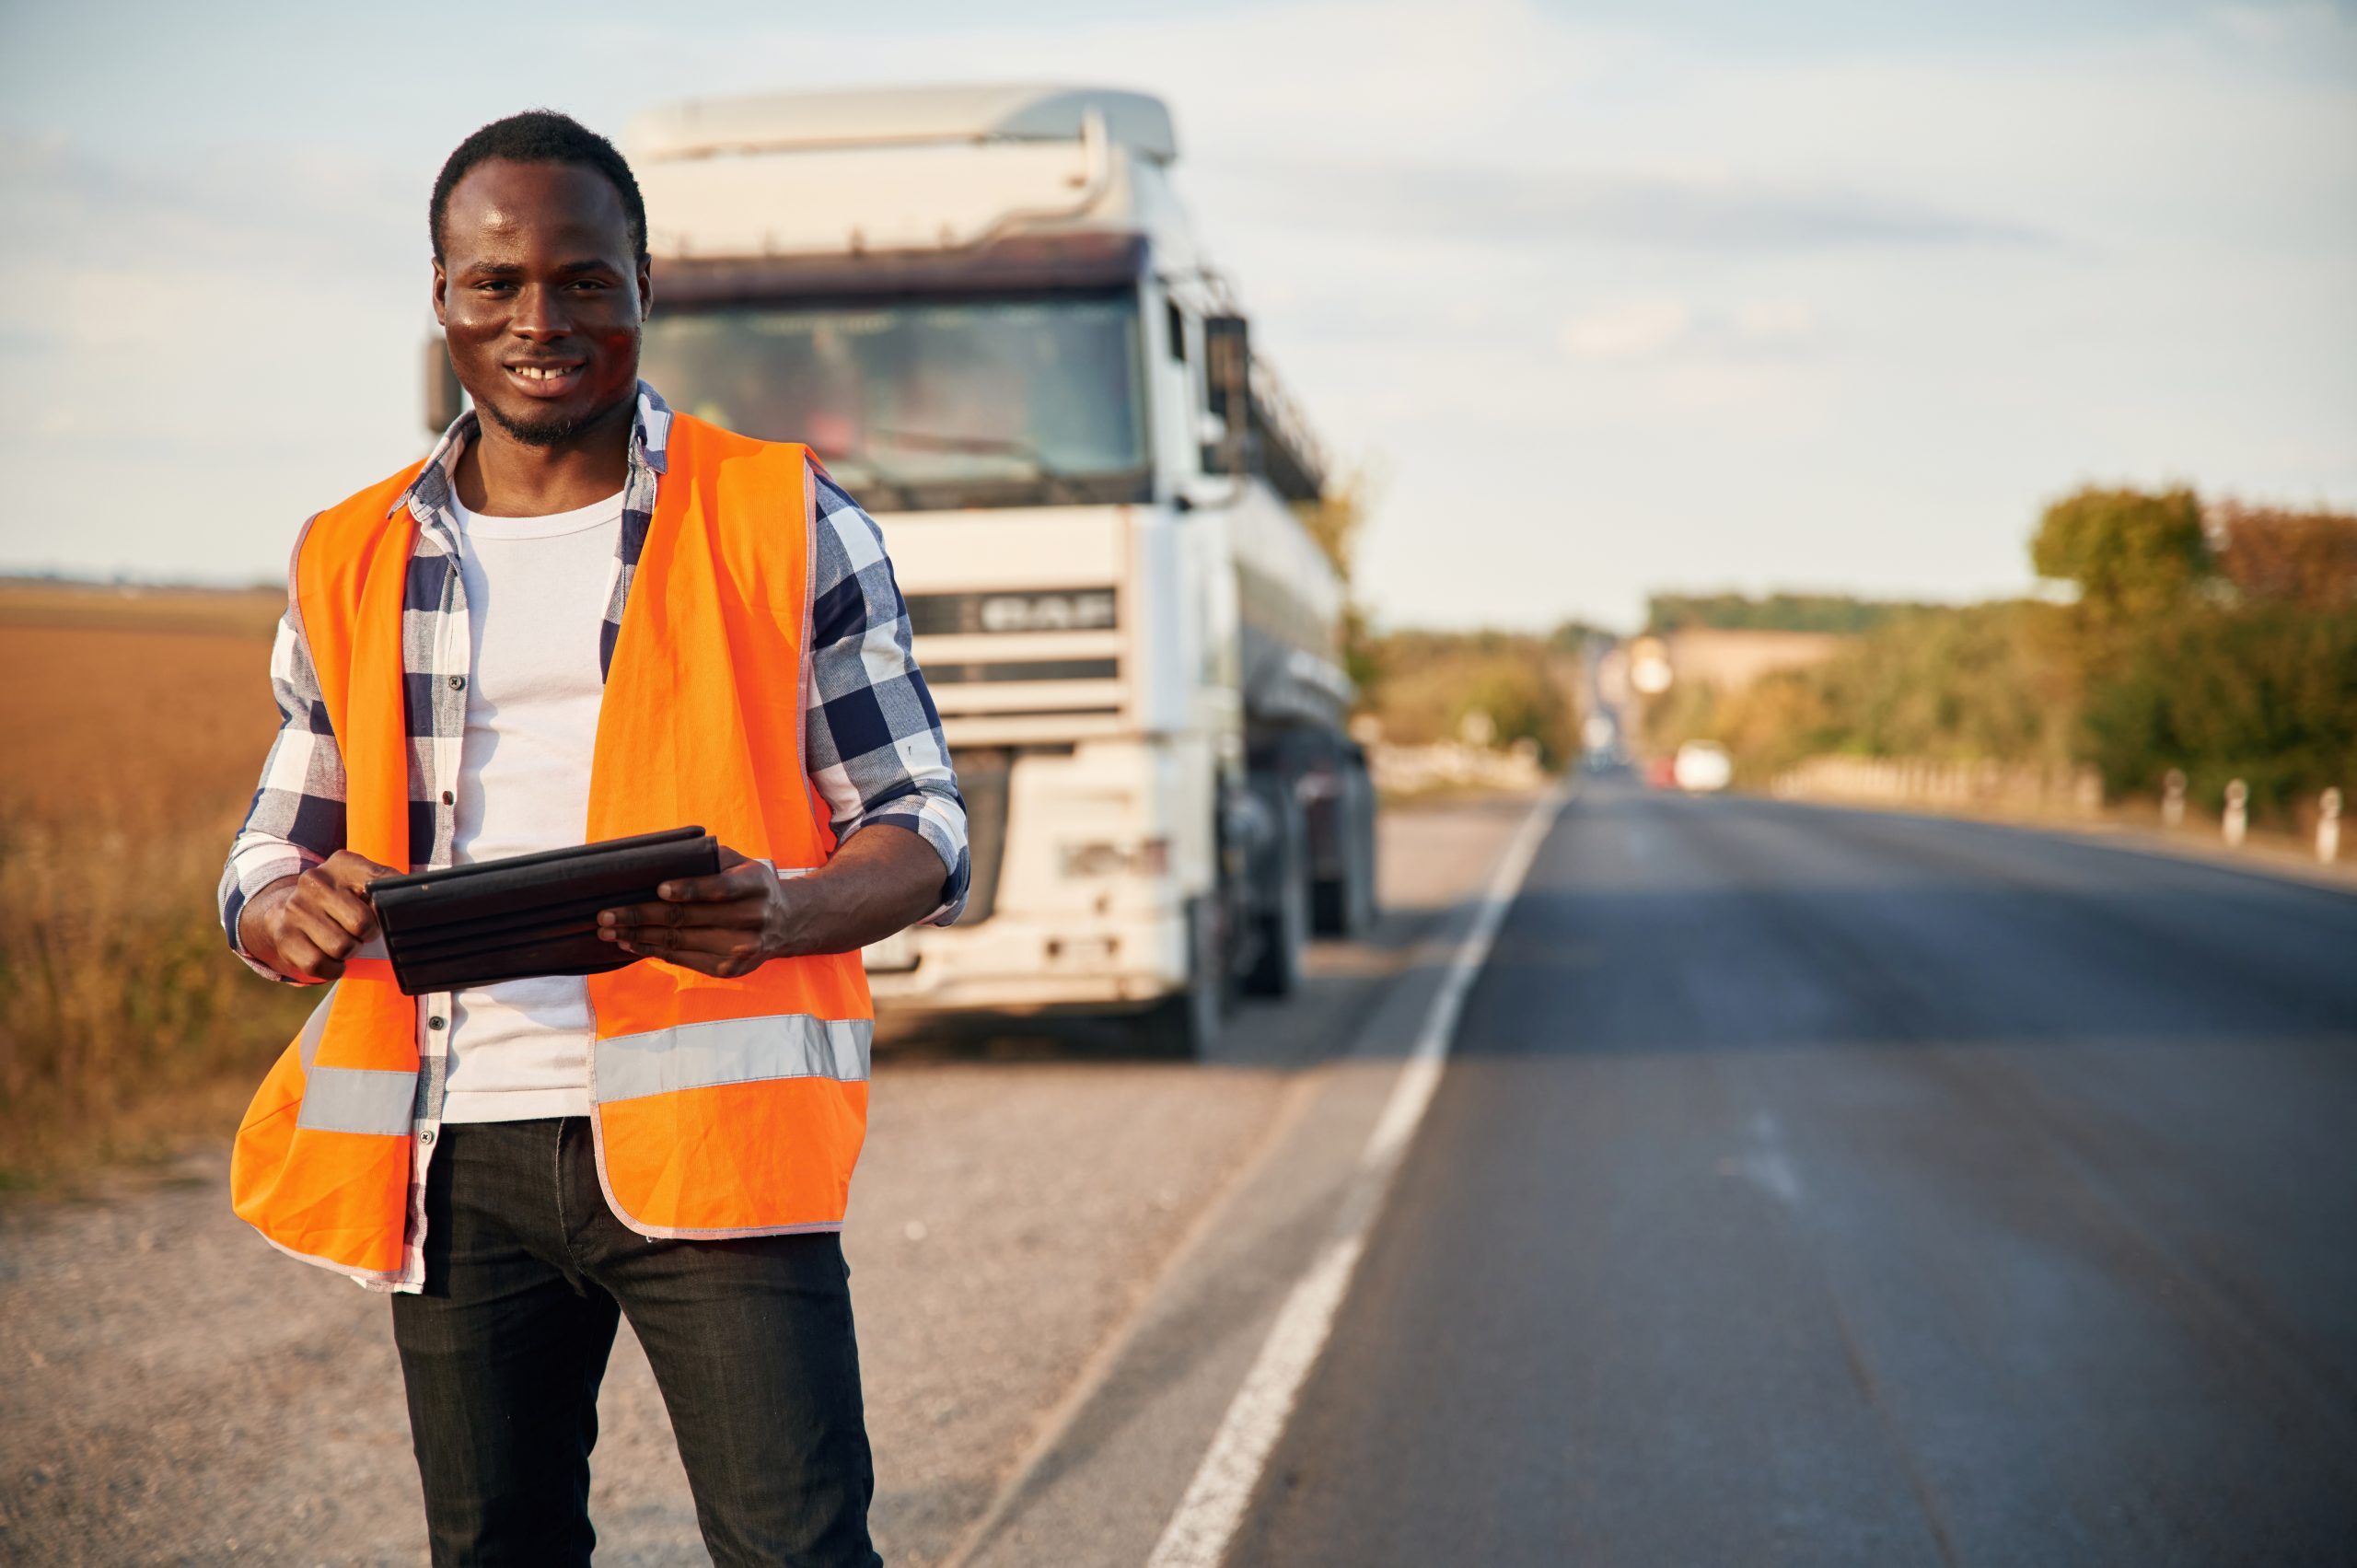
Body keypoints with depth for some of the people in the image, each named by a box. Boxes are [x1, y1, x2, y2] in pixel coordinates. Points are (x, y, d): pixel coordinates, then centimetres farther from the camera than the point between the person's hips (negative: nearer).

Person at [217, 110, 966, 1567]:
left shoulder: (787, 520, 5)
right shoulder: (354, 563, 13)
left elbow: (921, 826, 4)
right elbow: (270, 856, 19)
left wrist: (786, 915, -19)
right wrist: (291, 919, -8)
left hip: (702, 1130, -3)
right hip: (453, 1153, 3)